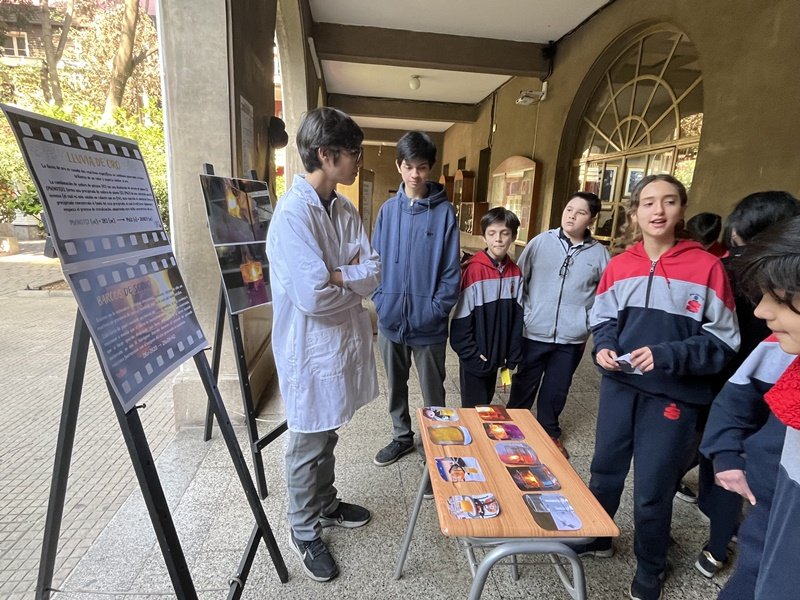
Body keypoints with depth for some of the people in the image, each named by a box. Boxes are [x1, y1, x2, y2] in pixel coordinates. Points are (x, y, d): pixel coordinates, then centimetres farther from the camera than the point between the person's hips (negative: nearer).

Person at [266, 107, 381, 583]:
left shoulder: (345, 210, 5)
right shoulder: (293, 213, -21)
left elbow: (375, 270, -1)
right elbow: (314, 297, -27)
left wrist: (336, 276, -20)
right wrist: (355, 282, -9)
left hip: (345, 340, 8)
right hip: (311, 348, -7)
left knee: (329, 435, 24)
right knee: (308, 444, 12)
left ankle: (326, 504, 46)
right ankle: (305, 531, 35)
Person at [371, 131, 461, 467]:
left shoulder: (444, 211, -7)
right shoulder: (388, 209, 3)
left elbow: (451, 269, -7)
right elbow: (375, 260, 6)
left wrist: (437, 309, -13)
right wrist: (380, 300, -4)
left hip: (428, 323, -3)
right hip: (390, 319, 4)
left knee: (432, 389, 12)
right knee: (396, 385, 19)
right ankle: (402, 436, 40)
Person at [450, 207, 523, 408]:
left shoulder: (515, 273, 1)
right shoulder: (474, 270, -17)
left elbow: (517, 319, 5)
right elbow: (461, 320, -16)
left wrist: (512, 357, 2)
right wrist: (472, 355, -15)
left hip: (496, 357, 6)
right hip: (474, 360, -6)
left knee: (486, 406, 20)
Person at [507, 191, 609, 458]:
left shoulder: (599, 253, 0)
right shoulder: (541, 242, -3)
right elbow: (519, 280, 1)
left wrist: (591, 322, 3)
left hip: (572, 338, 1)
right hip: (534, 333, -1)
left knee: (556, 389, 17)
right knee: (524, 385, 13)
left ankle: (549, 432, 39)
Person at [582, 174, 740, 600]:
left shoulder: (706, 267, -10)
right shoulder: (619, 265, 1)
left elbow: (723, 342, -9)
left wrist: (667, 356, -23)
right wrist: (603, 347, -10)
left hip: (673, 395, -3)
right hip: (619, 386, 4)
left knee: (653, 489, 11)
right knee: (605, 469, 19)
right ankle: (595, 537, 45)